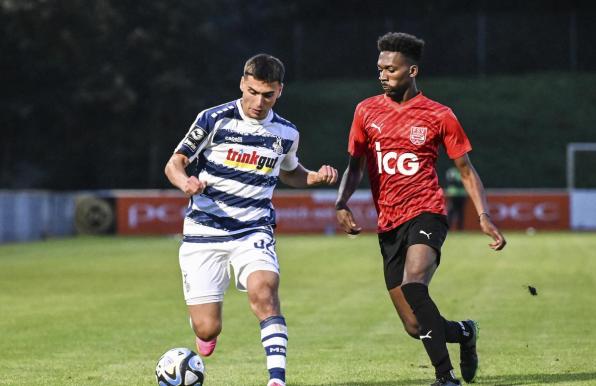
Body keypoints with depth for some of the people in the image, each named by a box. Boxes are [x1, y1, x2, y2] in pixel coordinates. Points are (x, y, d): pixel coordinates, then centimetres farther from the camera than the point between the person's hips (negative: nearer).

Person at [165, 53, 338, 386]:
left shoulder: (286, 133, 5)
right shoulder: (215, 120, -6)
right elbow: (175, 164, -1)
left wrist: (317, 177, 5)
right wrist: (185, 182, -23)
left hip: (253, 232, 1)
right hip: (204, 232, -1)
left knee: (263, 290, -31)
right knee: (207, 330, -4)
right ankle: (206, 325, 35)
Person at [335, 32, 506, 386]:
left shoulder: (439, 116, 0)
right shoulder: (367, 111, 9)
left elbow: (466, 170, 6)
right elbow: (355, 166, 16)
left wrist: (484, 216, -7)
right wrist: (342, 203, -3)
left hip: (426, 214, -4)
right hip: (388, 224, 4)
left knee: (413, 285, -33)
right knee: (415, 326, 2)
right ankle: (465, 333, 35)